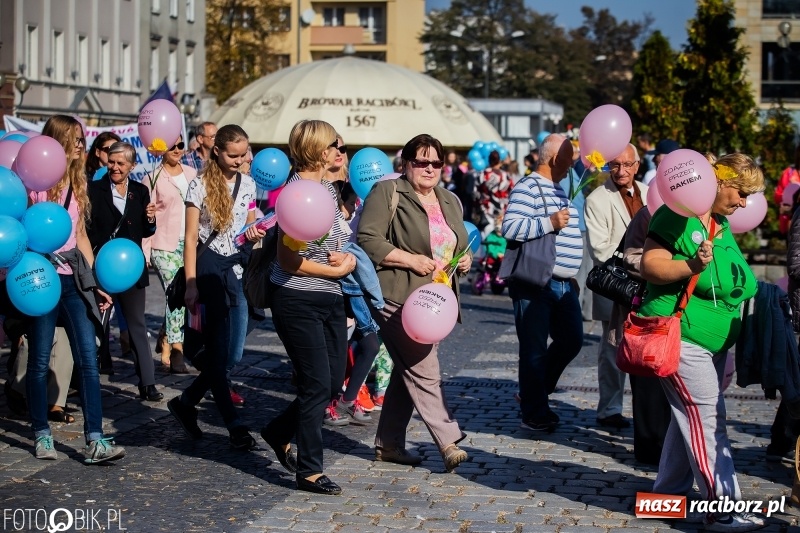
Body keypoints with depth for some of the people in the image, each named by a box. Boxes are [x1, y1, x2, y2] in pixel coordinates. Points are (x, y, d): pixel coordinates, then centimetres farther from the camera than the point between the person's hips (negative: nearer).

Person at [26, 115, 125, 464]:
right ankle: (42, 435, 16)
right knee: (40, 361, 2)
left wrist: (95, 282, 14)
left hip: (74, 279, 5)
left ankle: (94, 440, -8)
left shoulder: (77, 183, 15)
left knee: (88, 358, -5)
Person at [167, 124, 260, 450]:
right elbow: (191, 238, -6)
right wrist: (191, 284, -12)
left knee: (231, 352, 4)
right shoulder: (200, 186, -4)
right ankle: (234, 426, 1)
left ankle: (185, 402, 23)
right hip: (209, 268, -5)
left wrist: (254, 236, -5)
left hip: (238, 268, 6)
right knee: (218, 351, -5)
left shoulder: (248, 185, 10)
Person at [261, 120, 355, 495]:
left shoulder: (328, 189, 11)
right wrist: (338, 270, -9)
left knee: (334, 383, 11)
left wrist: (348, 258, -2)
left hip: (330, 298, 8)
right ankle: (309, 471, 9)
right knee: (317, 385, -4)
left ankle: (279, 433, 33)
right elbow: (289, 260, -17)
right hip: (298, 300, -8)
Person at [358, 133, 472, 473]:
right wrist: (410, 260, -18)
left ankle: (388, 443, 18)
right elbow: (368, 240, -14)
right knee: (424, 372, -11)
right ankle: (448, 441, -10)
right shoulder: (388, 193, -6)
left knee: (408, 371, 11)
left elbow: (457, 245, 29)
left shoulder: (449, 202, 18)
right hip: (398, 299, -8)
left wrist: (465, 259, 7)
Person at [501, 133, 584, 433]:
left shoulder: (557, 190, 19)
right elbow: (510, 227, -23)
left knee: (571, 340, 11)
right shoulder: (528, 188, -11)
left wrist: (571, 275, 26)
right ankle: (534, 414, 7)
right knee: (535, 350, -2)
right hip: (535, 284, -9)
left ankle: (534, 395, 26)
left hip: (563, 284, 9)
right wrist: (549, 223, -24)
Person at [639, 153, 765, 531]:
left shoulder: (722, 225, 14)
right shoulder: (677, 216, -14)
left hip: (712, 342, 9)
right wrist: (692, 265, -34)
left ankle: (668, 492, 25)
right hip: (680, 335, -9)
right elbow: (650, 267, -21)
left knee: (690, 417, 14)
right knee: (708, 421, -9)